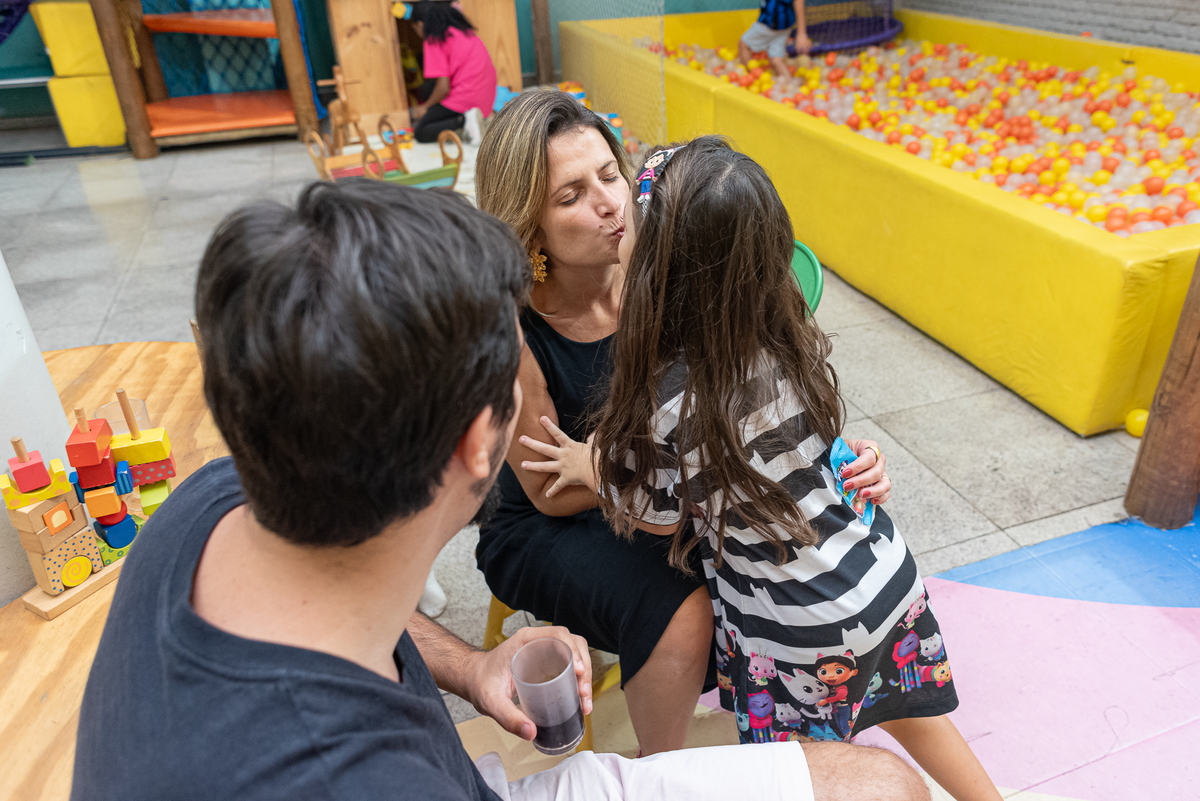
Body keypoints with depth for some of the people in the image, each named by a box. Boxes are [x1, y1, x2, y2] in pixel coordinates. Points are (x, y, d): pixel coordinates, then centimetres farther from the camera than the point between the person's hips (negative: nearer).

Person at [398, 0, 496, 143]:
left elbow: (443, 87, -17)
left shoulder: (434, 41, -11)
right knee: (427, 88, 27)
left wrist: (425, 106, 1)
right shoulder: (459, 29, 13)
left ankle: (463, 120, -18)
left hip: (467, 98, -9)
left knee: (420, 133, 1)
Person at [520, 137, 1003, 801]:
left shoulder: (673, 402, -30)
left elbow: (660, 518, -11)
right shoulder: (787, 336, -12)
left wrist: (593, 467, 5)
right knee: (910, 713, 30)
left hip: (805, 628, -6)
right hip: (885, 570, 6)